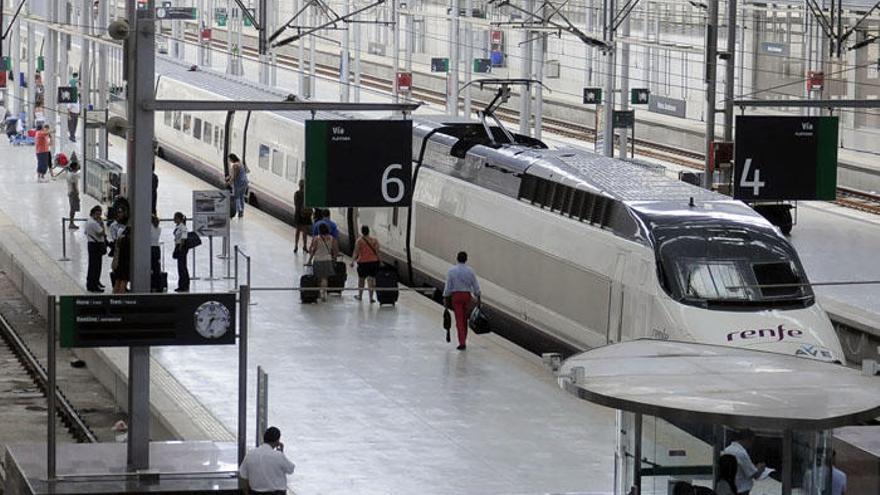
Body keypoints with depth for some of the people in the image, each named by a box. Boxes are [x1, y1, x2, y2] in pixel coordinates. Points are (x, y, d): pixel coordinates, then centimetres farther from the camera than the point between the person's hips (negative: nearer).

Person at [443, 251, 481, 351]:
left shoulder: (452, 271, -7)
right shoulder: (470, 271, -1)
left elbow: (448, 286, -5)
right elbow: (475, 285, 2)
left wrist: (445, 297, 2)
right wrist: (478, 297, 11)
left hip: (456, 295, -2)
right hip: (467, 295, 2)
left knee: (459, 320, -3)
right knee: (464, 319, 15)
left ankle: (462, 342, -11)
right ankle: (463, 341, 25)